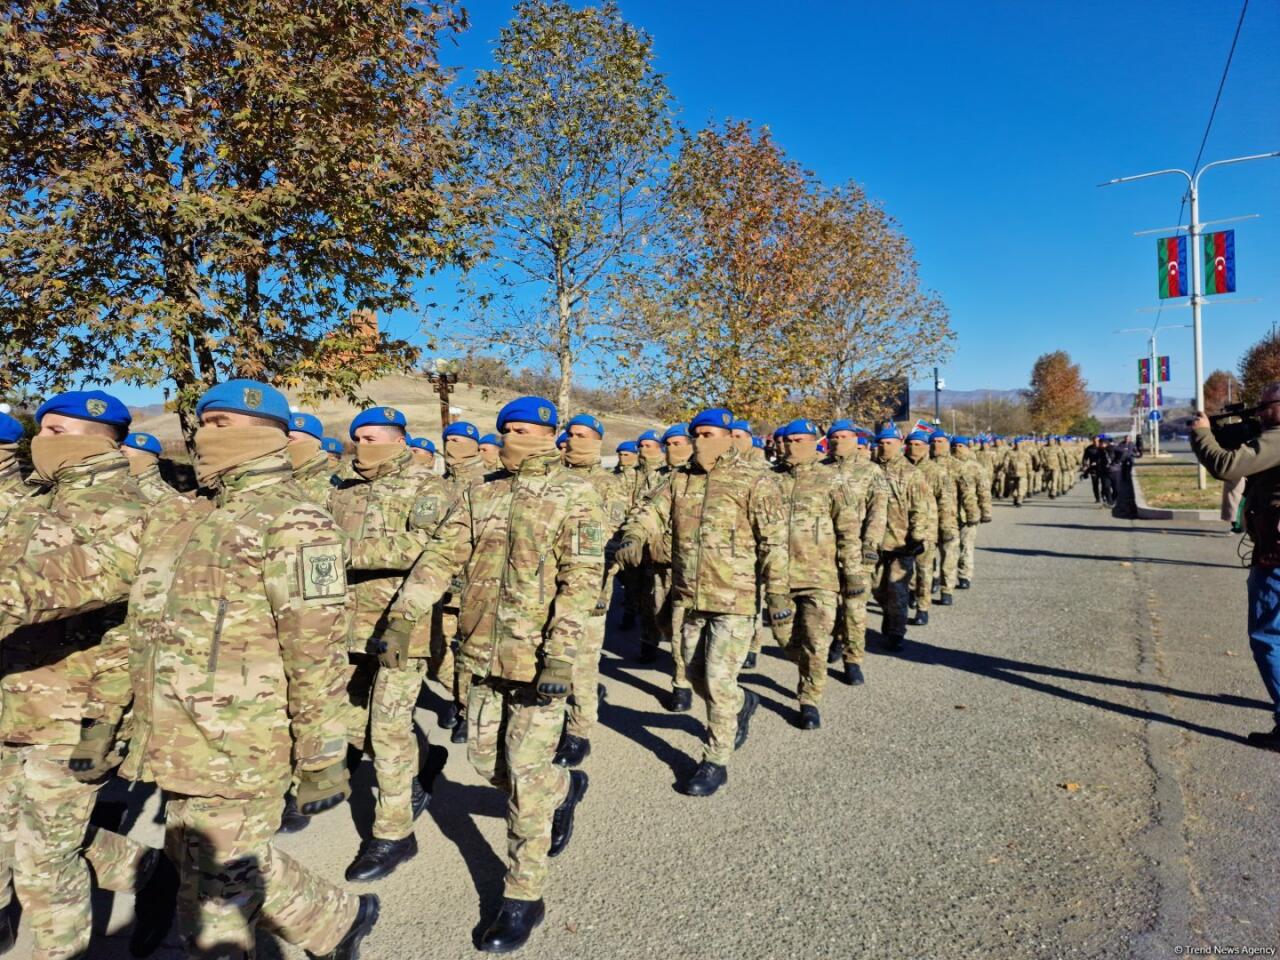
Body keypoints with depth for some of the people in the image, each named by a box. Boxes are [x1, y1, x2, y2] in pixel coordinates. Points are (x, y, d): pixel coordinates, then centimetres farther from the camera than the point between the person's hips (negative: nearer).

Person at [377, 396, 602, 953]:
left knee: (526, 774, 0)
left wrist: (561, 654, -25)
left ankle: (523, 897, 19)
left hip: (538, 659, -6)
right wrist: (402, 618, -5)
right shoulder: (480, 494, 8)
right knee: (486, 762, 16)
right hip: (483, 654, 6)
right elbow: (442, 556, 5)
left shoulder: (574, 496, -8)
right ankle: (565, 788, 44)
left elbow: (582, 579, -16)